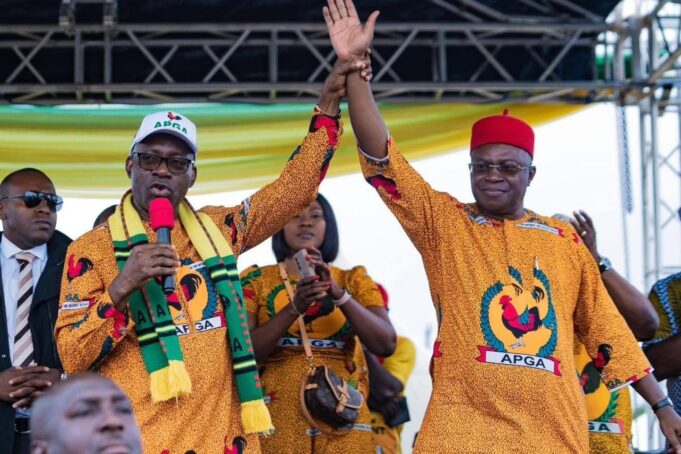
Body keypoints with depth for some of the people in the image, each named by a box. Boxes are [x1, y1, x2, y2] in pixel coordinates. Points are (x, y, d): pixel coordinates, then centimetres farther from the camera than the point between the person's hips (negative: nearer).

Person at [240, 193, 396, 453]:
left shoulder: (353, 280, 9)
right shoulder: (256, 280, 6)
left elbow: (386, 344, -5)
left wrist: (338, 293, -17)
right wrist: (294, 308, -20)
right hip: (277, 420, -1)